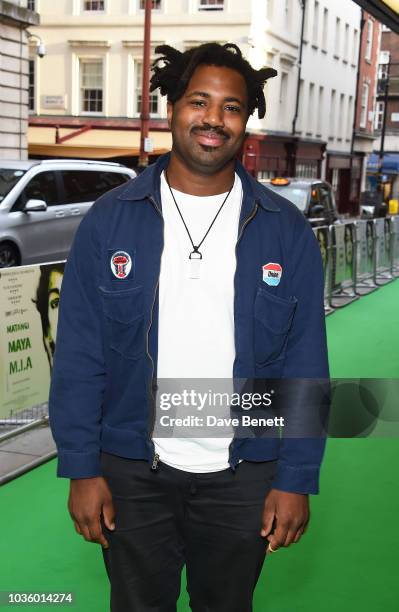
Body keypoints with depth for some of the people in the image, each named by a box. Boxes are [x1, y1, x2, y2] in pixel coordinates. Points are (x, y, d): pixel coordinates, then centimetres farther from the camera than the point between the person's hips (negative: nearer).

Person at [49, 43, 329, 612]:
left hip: (243, 477, 1)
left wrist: (297, 479, -5)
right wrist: (81, 468, -7)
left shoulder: (287, 231, -4)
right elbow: (79, 355, -5)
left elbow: (305, 364, -3)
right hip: (132, 472, 0)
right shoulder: (109, 219, -6)